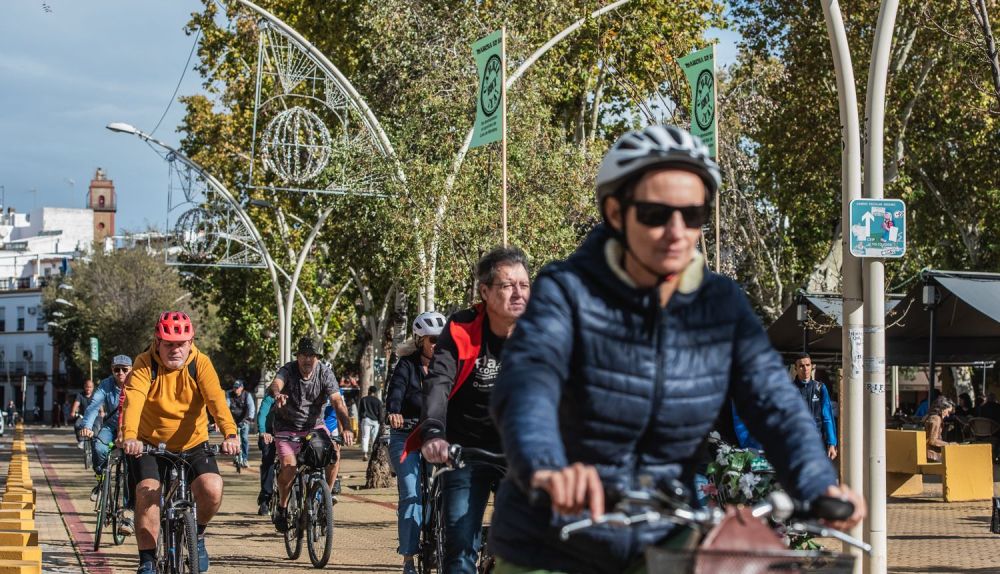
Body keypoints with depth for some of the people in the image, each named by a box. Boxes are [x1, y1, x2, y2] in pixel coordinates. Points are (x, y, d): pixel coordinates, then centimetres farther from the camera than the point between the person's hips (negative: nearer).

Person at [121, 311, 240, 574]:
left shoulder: (201, 363, -11)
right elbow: (133, 400, -30)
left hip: (192, 445, 0)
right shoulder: (145, 364, -14)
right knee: (147, 493, -20)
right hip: (150, 445, 0)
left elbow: (216, 399, -26)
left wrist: (230, 434, -43)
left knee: (212, 489, -21)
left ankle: (198, 536, 9)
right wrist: (130, 436, -49)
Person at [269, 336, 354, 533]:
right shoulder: (288, 370, -17)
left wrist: (346, 428, -39)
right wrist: (277, 394, -65)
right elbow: (276, 383, -39)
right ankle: (282, 507, 2)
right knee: (289, 466, -23)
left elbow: (337, 401, -22)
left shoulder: (325, 373, -12)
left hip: (314, 425, 2)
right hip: (287, 427, -2)